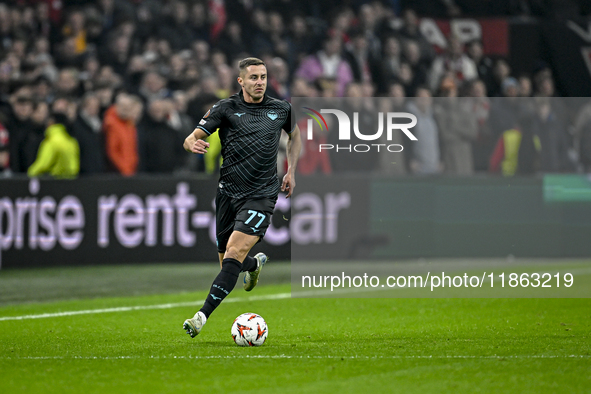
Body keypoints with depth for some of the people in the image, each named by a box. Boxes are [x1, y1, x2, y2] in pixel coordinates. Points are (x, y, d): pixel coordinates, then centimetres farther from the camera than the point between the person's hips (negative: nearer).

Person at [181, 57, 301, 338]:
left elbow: (294, 134, 27)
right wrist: (192, 144, -31)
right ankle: (256, 263, 46)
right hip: (228, 193, 2)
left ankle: (203, 316, -21)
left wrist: (291, 170, 18)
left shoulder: (281, 109, 5)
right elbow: (192, 138, -7)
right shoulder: (225, 108, -1)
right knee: (226, 262, 10)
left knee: (234, 254, -18)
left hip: (261, 196, -1)